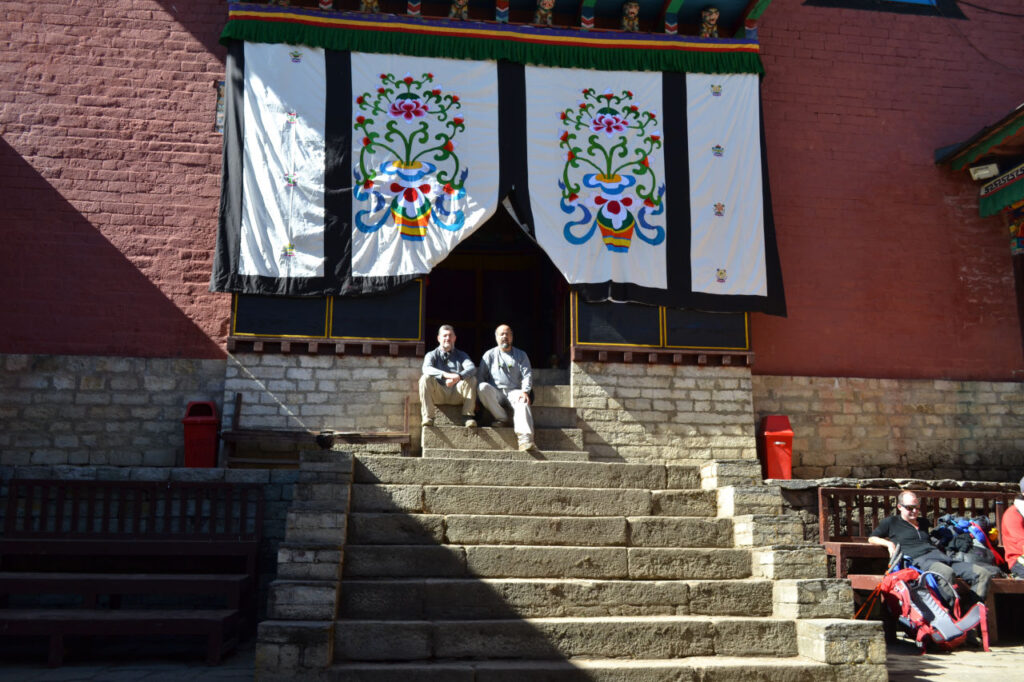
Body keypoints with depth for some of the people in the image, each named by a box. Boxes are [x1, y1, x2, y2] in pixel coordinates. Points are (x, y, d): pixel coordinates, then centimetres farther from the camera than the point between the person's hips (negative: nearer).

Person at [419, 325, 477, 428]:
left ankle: (467, 416, -24)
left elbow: (472, 368, -6)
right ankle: (427, 417, -29)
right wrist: (445, 375, -33)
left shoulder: (461, 355, 17)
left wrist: (459, 376, -30)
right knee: (426, 378, -27)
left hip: (457, 395, 1)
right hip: (438, 395, -1)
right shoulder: (432, 355, 12)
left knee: (472, 379, -23)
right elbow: (426, 368, -13)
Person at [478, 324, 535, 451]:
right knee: (483, 387, -32)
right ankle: (502, 418, -20)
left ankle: (525, 438, -51)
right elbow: (480, 376, 9)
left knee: (523, 403, -34)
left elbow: (527, 375, 6)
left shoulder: (521, 355, 17)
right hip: (495, 393, 1)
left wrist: (525, 391, -14)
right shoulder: (489, 355, 15)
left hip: (514, 391, -1)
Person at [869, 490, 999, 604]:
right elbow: (872, 538, 17)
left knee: (982, 573, -14)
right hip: (917, 559, -7)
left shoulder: (923, 522, 34)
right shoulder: (891, 522, 17)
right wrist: (888, 543, 0)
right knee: (946, 572, -43)